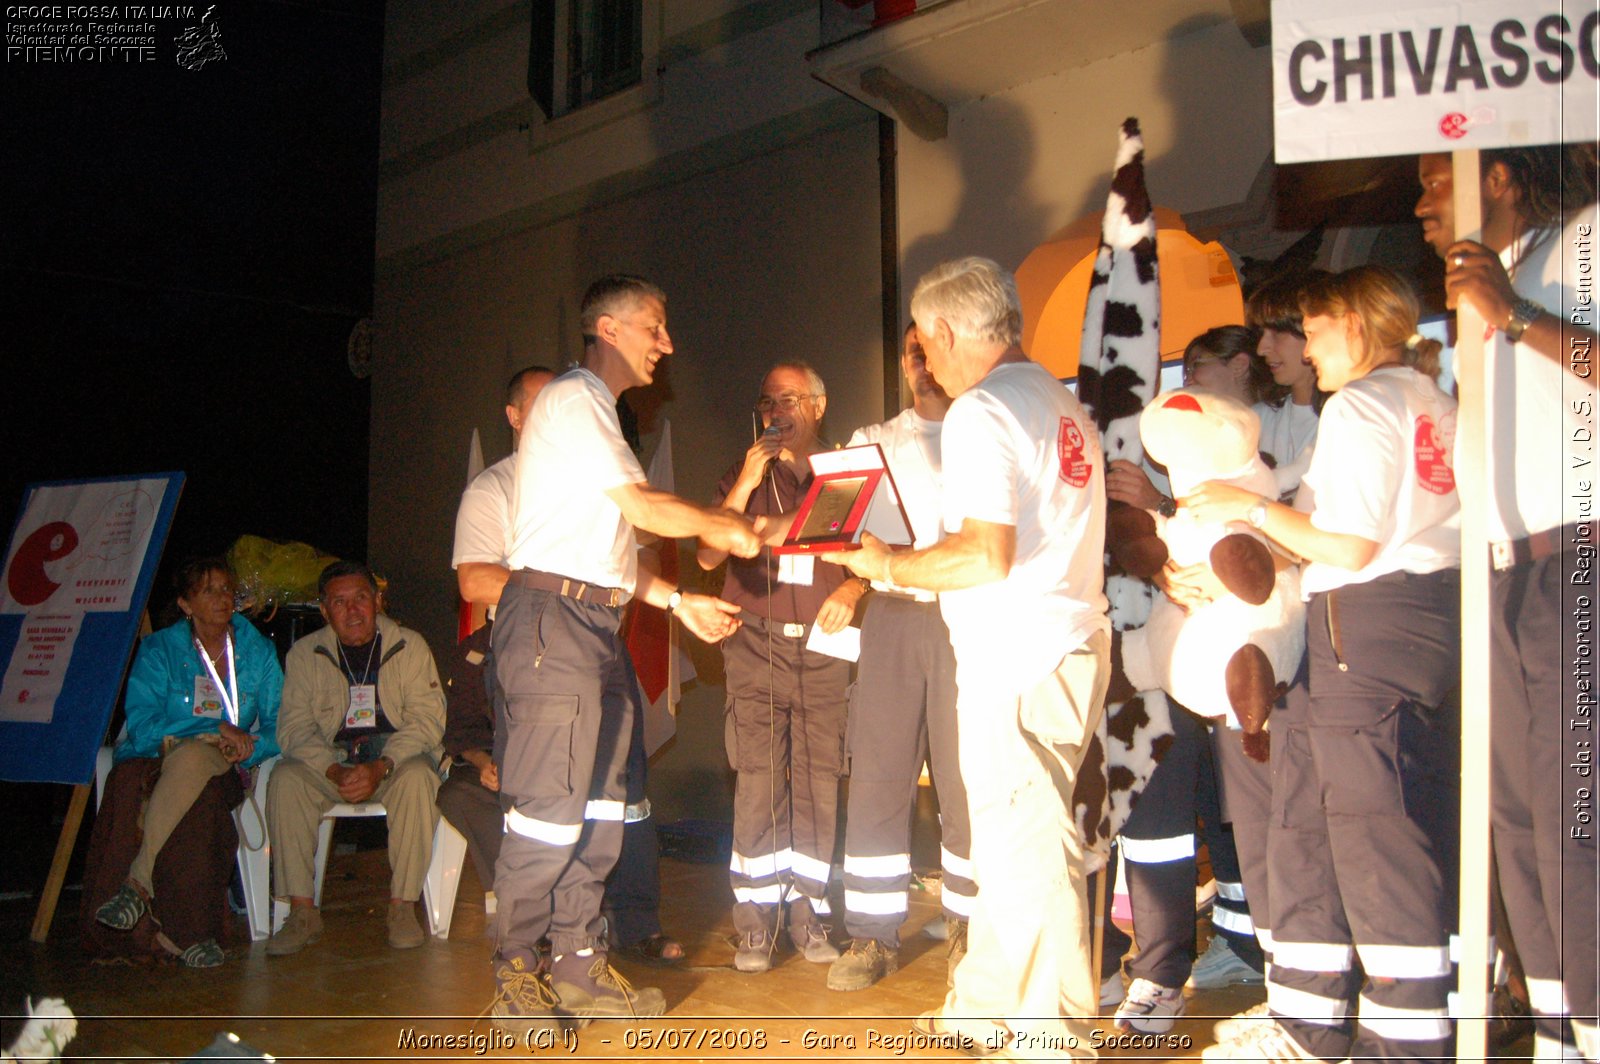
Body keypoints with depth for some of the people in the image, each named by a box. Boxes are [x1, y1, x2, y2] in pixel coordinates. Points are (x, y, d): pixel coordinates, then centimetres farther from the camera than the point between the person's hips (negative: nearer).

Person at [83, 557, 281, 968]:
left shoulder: (258, 651, 12)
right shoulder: (159, 649, 7)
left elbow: (279, 725, 8)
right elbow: (142, 726, -7)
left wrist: (251, 746, -15)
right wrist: (216, 728, -17)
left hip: (222, 769, 1)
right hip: (154, 763, -1)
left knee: (193, 758, -37)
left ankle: (138, 882, -35)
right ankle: (186, 930, -36)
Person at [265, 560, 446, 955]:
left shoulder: (409, 646, -2)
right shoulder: (305, 653, 3)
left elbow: (427, 719, -10)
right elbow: (294, 727, -5)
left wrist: (380, 767, -26)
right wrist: (336, 772, -24)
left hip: (395, 761, -2)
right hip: (331, 763, 2)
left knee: (418, 776, -34)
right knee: (285, 778, -27)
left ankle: (402, 907, -24)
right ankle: (302, 912, -23)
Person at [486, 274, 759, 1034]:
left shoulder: (597, 413, 24)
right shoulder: (570, 400, -5)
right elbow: (642, 506, -10)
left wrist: (676, 600, 18)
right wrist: (725, 527, 4)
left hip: (597, 621, 10)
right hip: (552, 616, -10)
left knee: (600, 803, 8)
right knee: (550, 806, -8)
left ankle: (578, 969, 15)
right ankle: (516, 978, 2)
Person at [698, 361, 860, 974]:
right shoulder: (743, 475, 14)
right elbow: (708, 556, 1)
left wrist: (853, 588, -5)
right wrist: (747, 484, -7)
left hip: (823, 651, 1)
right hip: (758, 651, -1)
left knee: (819, 787, -1)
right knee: (758, 788, -6)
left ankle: (808, 915, 9)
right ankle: (756, 924, 0)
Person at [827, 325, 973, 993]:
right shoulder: (873, 441, 20)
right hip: (892, 614, 2)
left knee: (964, 780, -2)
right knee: (877, 777, -1)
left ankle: (967, 928, 12)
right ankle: (873, 935, 6)